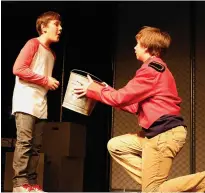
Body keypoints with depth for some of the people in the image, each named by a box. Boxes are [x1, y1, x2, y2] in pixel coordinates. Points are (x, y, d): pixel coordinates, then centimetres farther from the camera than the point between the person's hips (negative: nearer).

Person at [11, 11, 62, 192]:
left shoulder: (51, 54, 19)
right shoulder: (33, 43, -4)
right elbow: (18, 69, -14)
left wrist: (52, 83, 1)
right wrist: (46, 80, -13)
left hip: (41, 104, 8)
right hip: (26, 101, -8)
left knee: (36, 146, 4)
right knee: (24, 141, -13)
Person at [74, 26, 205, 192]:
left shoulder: (151, 69, -13)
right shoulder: (157, 68, 19)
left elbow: (121, 97, -9)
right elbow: (136, 106, 19)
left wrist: (93, 89, 5)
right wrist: (106, 90, 20)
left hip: (165, 133, -10)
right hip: (160, 131, 10)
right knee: (115, 146, 13)